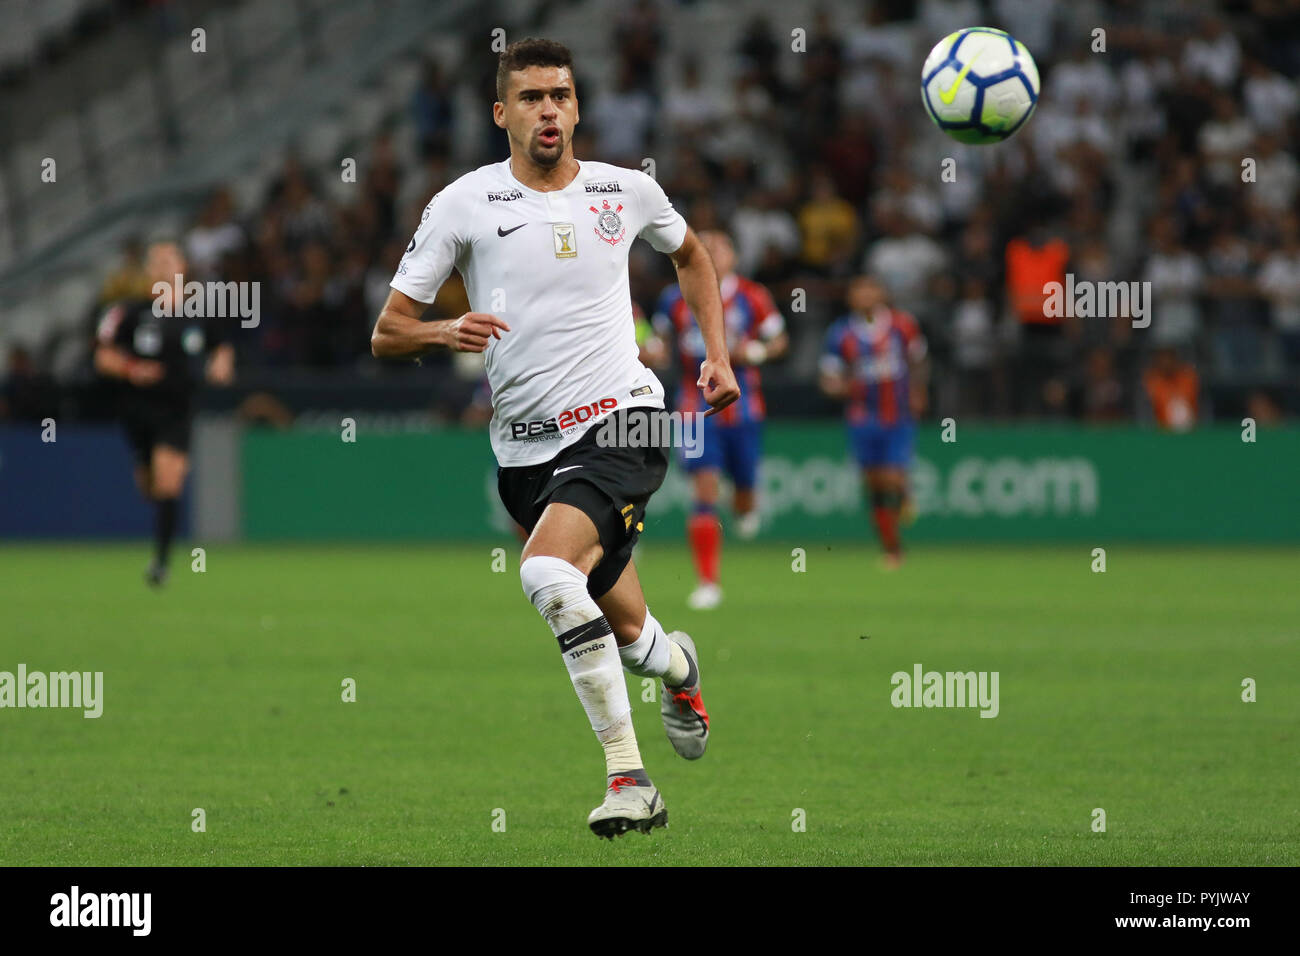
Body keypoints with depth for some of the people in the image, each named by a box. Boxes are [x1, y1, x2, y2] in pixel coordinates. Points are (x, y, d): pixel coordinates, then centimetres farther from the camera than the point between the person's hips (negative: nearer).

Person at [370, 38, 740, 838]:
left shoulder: (627, 192, 4)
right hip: (526, 445, 3)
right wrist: (443, 334, -22)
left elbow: (691, 252, 27)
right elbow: (386, 336, 0)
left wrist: (719, 354, 16)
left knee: (547, 571, -30)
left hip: (622, 421, -2)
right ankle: (677, 662, 52)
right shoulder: (464, 204, 0)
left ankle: (628, 776, -25)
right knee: (626, 635, 12)